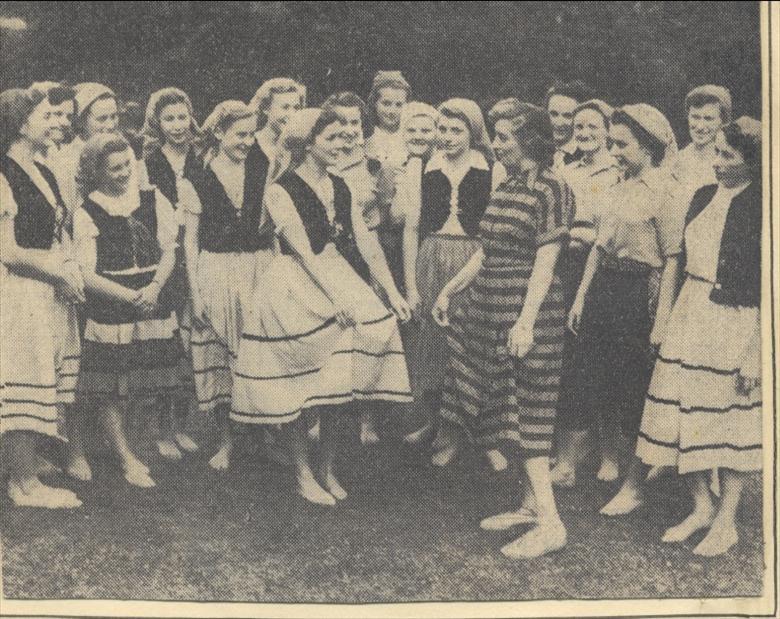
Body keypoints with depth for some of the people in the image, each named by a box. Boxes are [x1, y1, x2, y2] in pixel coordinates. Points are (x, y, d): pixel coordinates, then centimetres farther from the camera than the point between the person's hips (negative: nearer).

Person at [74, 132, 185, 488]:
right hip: (108, 308, -3)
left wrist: (154, 288, -13)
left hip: (153, 303, 3)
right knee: (111, 392, -2)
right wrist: (130, 296, -17)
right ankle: (127, 459, 11)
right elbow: (88, 275, -7)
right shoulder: (87, 214, -3)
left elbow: (169, 252, 5)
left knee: (144, 386, 6)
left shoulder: (152, 200, 6)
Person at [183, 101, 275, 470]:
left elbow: (271, 232, 10)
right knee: (218, 359, 4)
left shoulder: (260, 178, 6)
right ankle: (226, 440, 16)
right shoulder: (200, 180, -2)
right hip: (215, 274, -2)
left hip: (258, 273, 2)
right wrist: (195, 292, -5)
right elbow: (190, 240, -1)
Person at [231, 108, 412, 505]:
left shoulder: (340, 187, 12)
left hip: (338, 281, 6)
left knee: (338, 380, 1)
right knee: (296, 384, -2)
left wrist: (392, 289, 2)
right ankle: (304, 476, 10)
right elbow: (302, 249, -15)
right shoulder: (280, 191, -6)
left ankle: (328, 468, 16)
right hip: (295, 288, -5)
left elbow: (365, 242, 9)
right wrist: (335, 294, -22)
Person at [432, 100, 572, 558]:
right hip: (489, 306, 8)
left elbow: (545, 263, -16)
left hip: (526, 309, -8)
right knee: (502, 410, 10)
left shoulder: (552, 190, -11)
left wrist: (526, 321, -22)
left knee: (523, 411, -9)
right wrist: (449, 291, 19)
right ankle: (530, 504, 20)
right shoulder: (506, 187, 13)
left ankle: (550, 523, -5)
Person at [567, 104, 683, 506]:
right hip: (602, 288, 7)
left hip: (636, 293, -7)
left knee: (633, 387, 2)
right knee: (596, 378, 11)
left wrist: (661, 320, -15)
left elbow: (672, 261, -13)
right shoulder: (617, 188, 10)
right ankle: (609, 459, 30)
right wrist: (581, 297, 13)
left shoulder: (664, 192, -12)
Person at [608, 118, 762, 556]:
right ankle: (702, 506, 24)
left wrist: (757, 354, -15)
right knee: (686, 410, 8)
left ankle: (726, 521, 18)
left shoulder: (760, 208, -11)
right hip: (691, 316, 6)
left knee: (733, 417, 5)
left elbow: (766, 287, -13)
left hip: (738, 323, -6)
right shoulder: (703, 197, 8)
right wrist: (666, 317, 11)